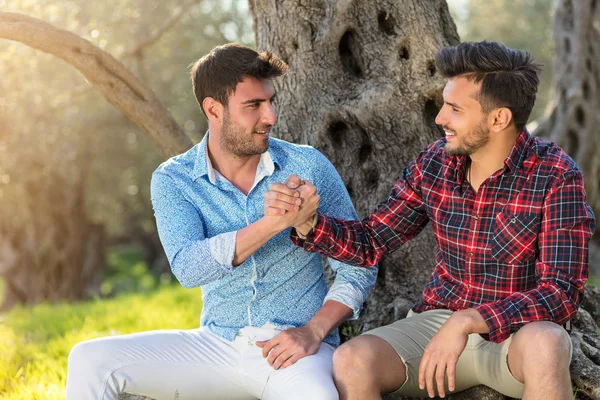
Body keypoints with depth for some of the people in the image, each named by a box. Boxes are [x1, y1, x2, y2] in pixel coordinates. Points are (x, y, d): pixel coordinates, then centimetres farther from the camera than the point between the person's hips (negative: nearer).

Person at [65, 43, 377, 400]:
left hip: (294, 348, -2)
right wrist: (274, 223, -30)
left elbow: (359, 268, 2)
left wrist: (313, 331, -14)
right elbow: (188, 267, -19)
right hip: (217, 344, 3)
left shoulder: (308, 167, -2)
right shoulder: (173, 180, -1)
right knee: (90, 360, -14)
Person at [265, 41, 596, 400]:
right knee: (350, 363, -25)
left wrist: (468, 322, -35)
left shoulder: (556, 176, -16)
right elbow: (371, 243, 6)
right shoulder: (435, 163, -1)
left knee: (544, 346, -40)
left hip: (519, 332, -3)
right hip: (439, 320, 4)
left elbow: (561, 293, -22)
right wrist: (307, 222, -15)